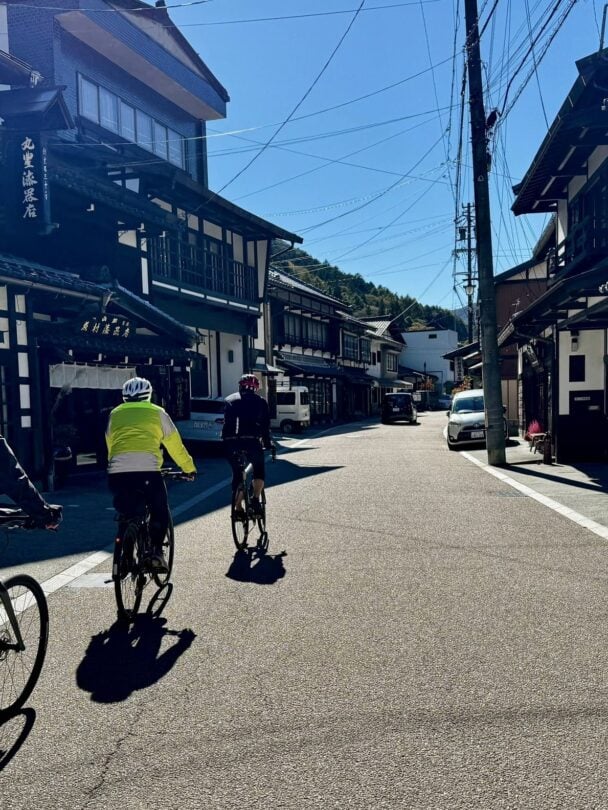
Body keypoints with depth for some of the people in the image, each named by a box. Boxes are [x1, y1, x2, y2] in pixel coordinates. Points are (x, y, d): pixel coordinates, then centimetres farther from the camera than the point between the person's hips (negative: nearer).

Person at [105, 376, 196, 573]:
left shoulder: (115, 414, 25)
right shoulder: (157, 412, 18)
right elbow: (175, 445, 23)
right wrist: (190, 468, 35)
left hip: (117, 472, 2)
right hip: (147, 471, -2)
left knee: (126, 513, 21)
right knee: (160, 511, 16)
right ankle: (155, 551, -1)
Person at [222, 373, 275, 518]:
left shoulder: (230, 400, 17)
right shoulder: (260, 402, 10)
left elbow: (226, 424, 16)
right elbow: (265, 426, 6)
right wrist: (268, 443, 14)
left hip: (232, 443, 2)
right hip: (252, 442, -2)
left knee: (237, 475, 15)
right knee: (259, 472, 19)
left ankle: (238, 508, 12)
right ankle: (256, 498, -2)